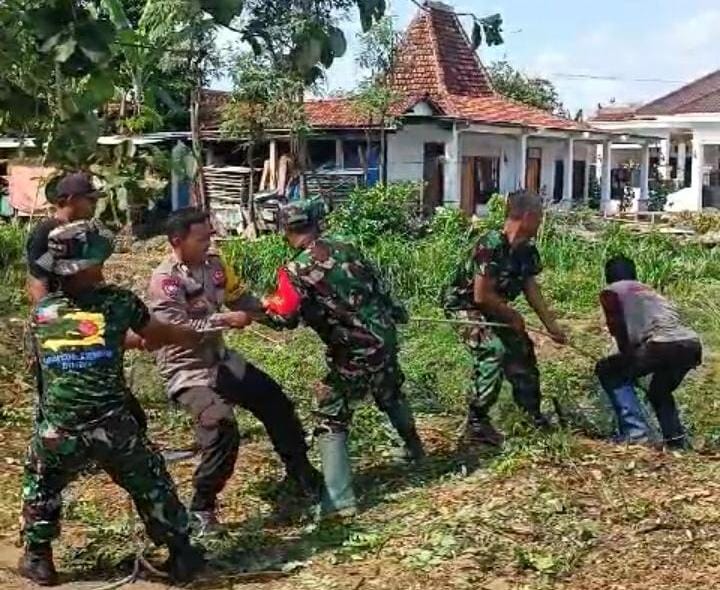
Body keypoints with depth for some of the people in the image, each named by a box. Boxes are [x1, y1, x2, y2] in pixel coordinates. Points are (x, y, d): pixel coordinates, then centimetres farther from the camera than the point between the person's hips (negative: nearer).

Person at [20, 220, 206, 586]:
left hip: (57, 431, 2)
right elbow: (158, 335, 17)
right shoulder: (118, 301, 0)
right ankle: (181, 555, 28)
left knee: (40, 488, 32)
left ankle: (38, 559, 37)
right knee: (151, 487, 21)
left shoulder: (41, 312, 9)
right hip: (112, 428, -2)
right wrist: (195, 337, 37)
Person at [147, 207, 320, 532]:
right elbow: (178, 331, -28)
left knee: (276, 403, 13)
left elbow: (241, 300, 8)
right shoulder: (164, 280, -20)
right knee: (222, 429, -25)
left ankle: (303, 476, 33)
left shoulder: (213, 265, 1)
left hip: (222, 359, 8)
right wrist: (225, 319, -26)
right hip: (188, 370, -8)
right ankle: (201, 508, -5)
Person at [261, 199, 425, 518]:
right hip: (385, 336, 7)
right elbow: (377, 284, 12)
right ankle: (414, 449, 54)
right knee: (391, 395, 32)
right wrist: (394, 313, 26)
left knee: (331, 420, 2)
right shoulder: (344, 248, 4)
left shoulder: (297, 270, -13)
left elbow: (284, 317, -17)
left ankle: (339, 500, -3)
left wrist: (265, 304, 4)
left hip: (355, 352, -7)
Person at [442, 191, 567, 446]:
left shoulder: (527, 250, -4)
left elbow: (532, 290, 3)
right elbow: (482, 295, -28)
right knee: (493, 350, -27)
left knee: (521, 348, 12)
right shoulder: (491, 246, -30)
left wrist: (552, 325, 2)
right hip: (465, 305, -9)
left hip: (492, 308, 9)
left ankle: (533, 414, 31)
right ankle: (476, 424, -19)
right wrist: (513, 316, -15)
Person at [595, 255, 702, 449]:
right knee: (660, 391, 33)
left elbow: (619, 330, 7)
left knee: (607, 371, 14)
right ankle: (677, 438, 17)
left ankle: (634, 430, 2)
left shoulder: (611, 291, 17)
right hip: (693, 345, 7)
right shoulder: (649, 290, 36)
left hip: (662, 344, -7)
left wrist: (629, 359, 20)